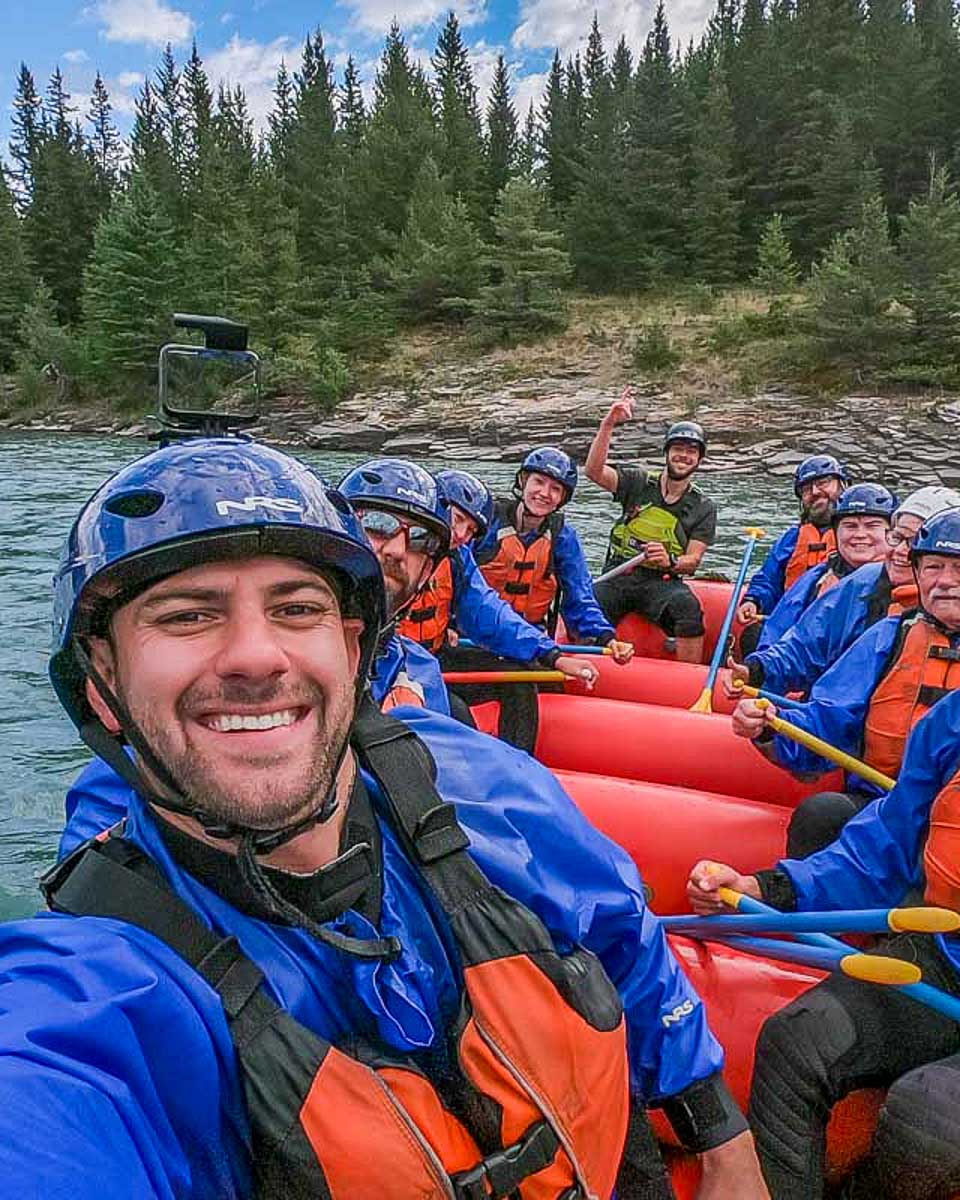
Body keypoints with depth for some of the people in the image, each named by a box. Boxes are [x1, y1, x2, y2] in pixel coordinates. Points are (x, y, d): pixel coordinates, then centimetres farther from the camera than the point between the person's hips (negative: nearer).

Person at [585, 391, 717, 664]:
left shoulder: (703, 508, 8)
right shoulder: (638, 482, 7)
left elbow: (692, 562, 0)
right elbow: (594, 470, -9)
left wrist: (670, 561, -23)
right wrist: (608, 425, -21)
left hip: (662, 582, 0)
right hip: (617, 576, 0)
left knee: (688, 608, -33)